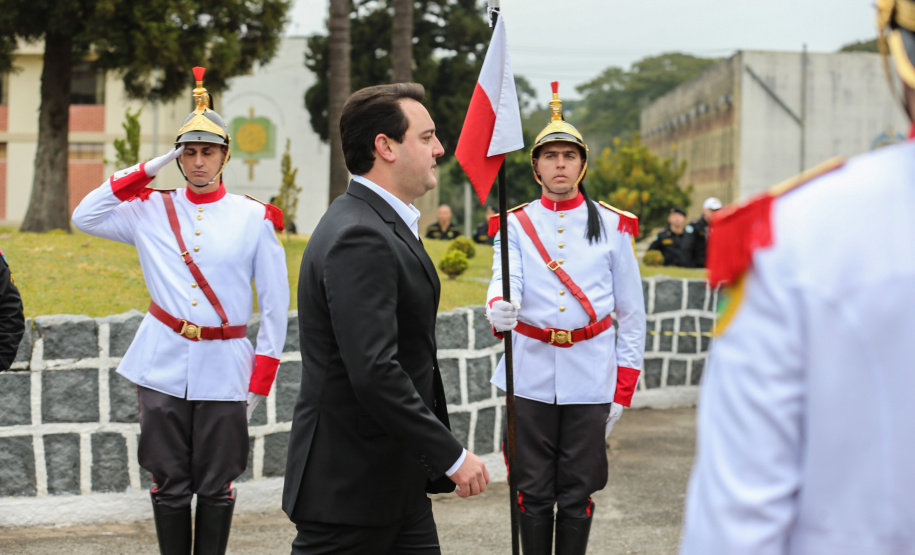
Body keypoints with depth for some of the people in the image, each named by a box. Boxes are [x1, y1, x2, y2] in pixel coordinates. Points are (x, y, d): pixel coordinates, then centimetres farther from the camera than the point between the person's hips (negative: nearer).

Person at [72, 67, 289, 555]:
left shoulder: (254, 218, 1)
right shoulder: (152, 211, 7)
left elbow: (276, 303, 2)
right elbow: (85, 217, 3)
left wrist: (261, 378, -2)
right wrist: (145, 172, -1)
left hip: (223, 368, -1)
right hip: (163, 365, 1)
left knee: (216, 487, 6)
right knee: (170, 485, 6)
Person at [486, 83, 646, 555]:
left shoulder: (612, 226, 5)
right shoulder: (515, 224, 7)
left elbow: (631, 313, 7)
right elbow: (505, 279, -11)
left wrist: (623, 388, 3)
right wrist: (498, 308, -36)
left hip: (589, 378, 0)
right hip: (531, 375, 0)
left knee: (577, 495, 5)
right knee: (534, 493, 6)